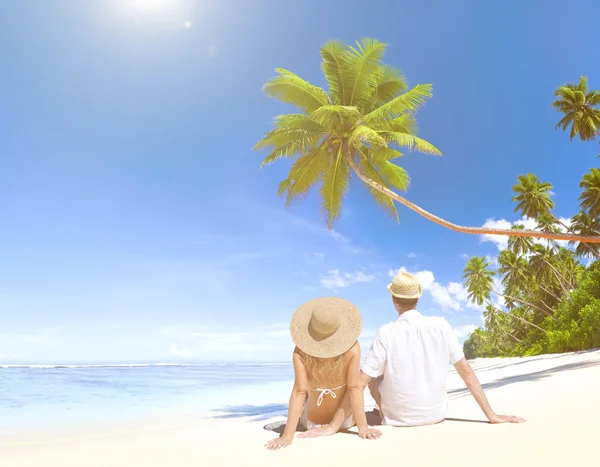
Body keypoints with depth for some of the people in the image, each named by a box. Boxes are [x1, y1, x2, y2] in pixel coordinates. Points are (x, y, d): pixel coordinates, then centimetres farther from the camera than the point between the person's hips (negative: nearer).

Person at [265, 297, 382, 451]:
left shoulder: (300, 352, -26)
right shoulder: (352, 349, -28)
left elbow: (299, 391, -26)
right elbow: (354, 388, -25)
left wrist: (288, 435, -22)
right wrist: (363, 427, -15)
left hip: (312, 423, 0)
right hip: (346, 421, 0)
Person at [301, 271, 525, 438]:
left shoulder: (386, 333, -20)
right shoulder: (441, 326, -12)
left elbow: (359, 383, -20)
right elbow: (466, 371, -7)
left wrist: (333, 426, -15)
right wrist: (491, 415, 2)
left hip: (398, 419, -3)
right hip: (436, 414, 3)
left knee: (373, 375, 21)